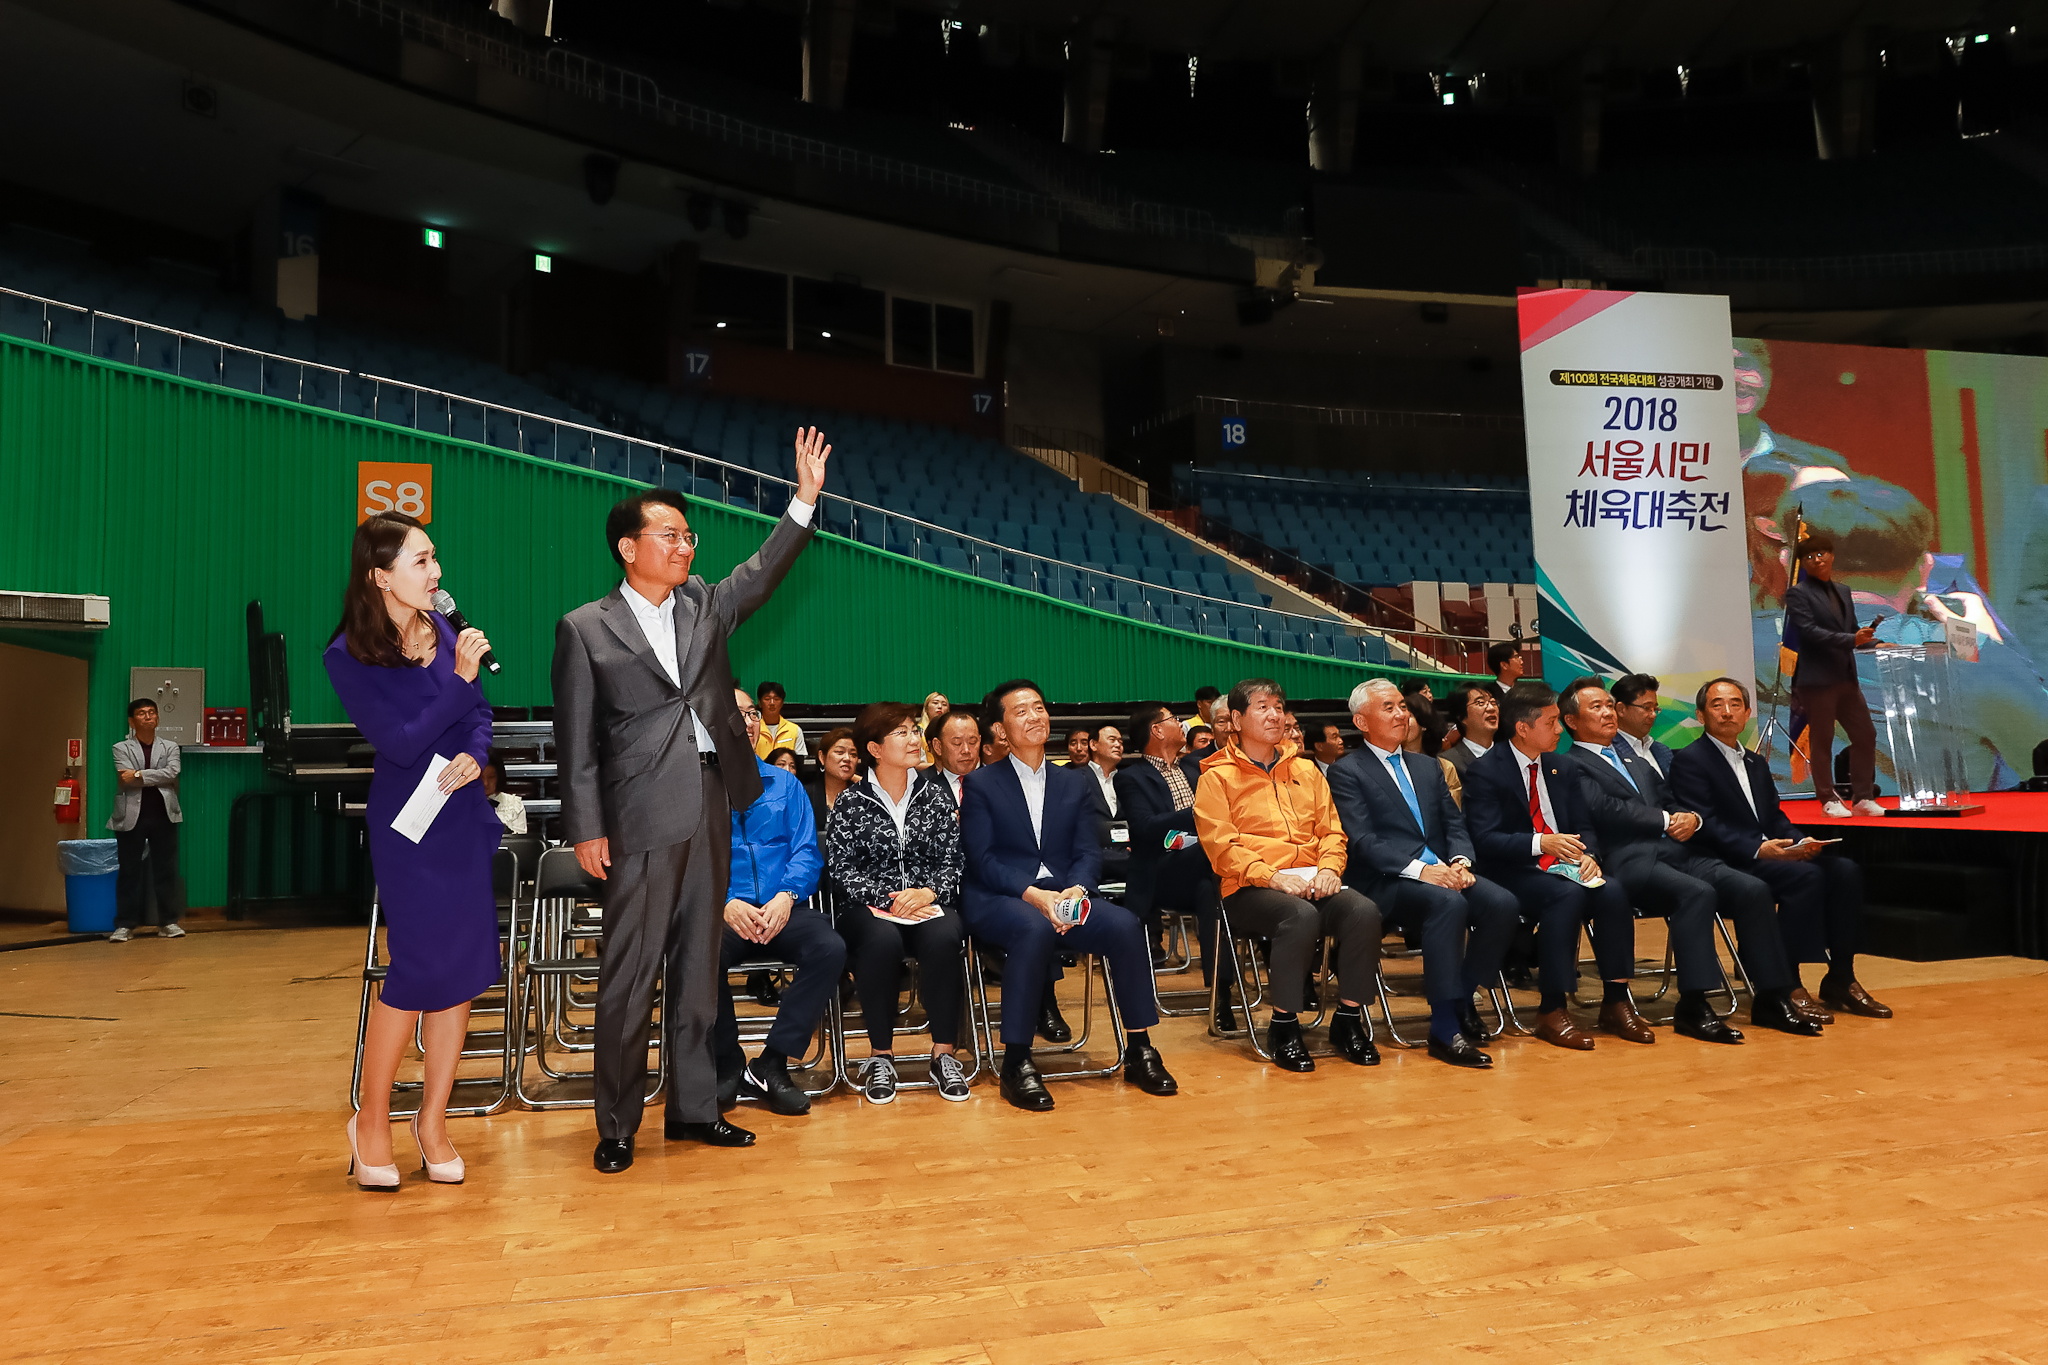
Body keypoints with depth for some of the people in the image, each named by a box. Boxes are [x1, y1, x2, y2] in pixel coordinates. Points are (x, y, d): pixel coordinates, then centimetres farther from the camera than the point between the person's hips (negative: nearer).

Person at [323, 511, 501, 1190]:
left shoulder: (444, 630, 4)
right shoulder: (348, 656, -10)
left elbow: (480, 715, 10)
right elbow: (401, 741, -16)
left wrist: (473, 757, -10)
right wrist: (460, 678, -19)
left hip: (464, 815, 5)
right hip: (407, 824, -5)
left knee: (463, 966, 6)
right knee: (418, 967, -4)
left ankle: (433, 1120, 20)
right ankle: (371, 1121, 17)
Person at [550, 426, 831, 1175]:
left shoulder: (704, 604, 14)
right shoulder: (585, 628, 0)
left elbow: (763, 572, 5)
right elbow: (576, 740, -3)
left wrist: (805, 499, -5)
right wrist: (586, 829, -7)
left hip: (710, 811, 5)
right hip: (641, 819, -5)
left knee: (698, 969, 12)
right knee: (629, 977, 0)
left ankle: (694, 1107, 22)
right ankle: (617, 1126, 12)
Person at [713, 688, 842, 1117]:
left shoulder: (785, 784, 17)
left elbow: (806, 852, 9)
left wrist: (787, 896, -11)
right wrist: (724, 905, -18)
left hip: (781, 909, 2)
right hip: (719, 911, -2)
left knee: (830, 947, -28)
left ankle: (771, 1066, -15)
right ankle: (727, 1065, -9)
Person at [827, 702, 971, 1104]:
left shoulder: (935, 795, 12)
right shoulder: (850, 804, 5)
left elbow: (952, 861, 6)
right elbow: (843, 870, -2)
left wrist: (927, 892, -13)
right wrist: (888, 900, -16)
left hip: (930, 902, 2)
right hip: (870, 908, -1)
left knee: (943, 938, -33)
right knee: (883, 941, -36)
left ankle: (943, 1053, -22)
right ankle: (880, 1056, -21)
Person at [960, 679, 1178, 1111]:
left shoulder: (1076, 785, 18)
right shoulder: (980, 784, 6)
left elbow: (1088, 852, 9)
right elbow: (982, 860, -4)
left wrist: (1075, 890, -14)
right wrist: (1034, 895, -19)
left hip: (1065, 899, 4)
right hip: (999, 900, -4)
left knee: (1126, 924, -24)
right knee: (1035, 928, -37)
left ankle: (1139, 1052, -12)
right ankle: (1016, 1062, -28)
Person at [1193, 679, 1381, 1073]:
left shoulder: (1306, 770, 21)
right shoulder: (1217, 777, 5)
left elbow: (1331, 830, 19)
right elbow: (1221, 846, -5)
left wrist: (1329, 867, -4)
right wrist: (1274, 877, -18)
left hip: (1312, 882, 5)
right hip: (1250, 888, -4)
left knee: (1364, 911, -25)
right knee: (1301, 916, -36)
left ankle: (1348, 1018, -10)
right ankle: (1283, 1026, -20)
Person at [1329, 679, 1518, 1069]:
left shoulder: (1427, 767, 23)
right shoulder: (1347, 772, 1)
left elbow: (1455, 825, 15)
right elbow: (1363, 841, -10)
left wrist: (1460, 862, -7)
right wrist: (1419, 869, -22)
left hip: (1442, 871, 6)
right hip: (1386, 882, -6)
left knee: (1502, 903, -21)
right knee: (1448, 903, -34)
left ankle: (1462, 997, -2)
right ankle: (1444, 1029, -29)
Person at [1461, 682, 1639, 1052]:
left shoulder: (1559, 767, 15)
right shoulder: (1484, 771, -8)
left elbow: (1583, 824, 15)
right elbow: (1486, 840, -16)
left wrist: (1588, 855, -8)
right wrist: (1540, 843, -29)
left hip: (1563, 867, 6)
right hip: (1511, 873, -6)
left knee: (1612, 891, -22)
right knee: (1567, 895, -33)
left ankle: (1616, 998, -10)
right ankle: (1551, 1011, -26)